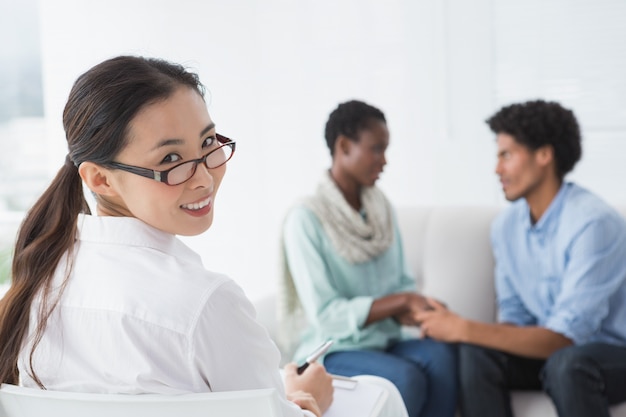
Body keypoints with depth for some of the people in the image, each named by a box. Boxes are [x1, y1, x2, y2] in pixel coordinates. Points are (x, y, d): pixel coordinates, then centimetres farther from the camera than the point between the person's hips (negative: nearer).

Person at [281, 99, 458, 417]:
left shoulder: (381, 208, 8)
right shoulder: (305, 218, -12)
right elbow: (324, 314, -16)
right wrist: (402, 301, -19)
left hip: (385, 341, 5)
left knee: (440, 354, -25)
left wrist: (412, 310, -13)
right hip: (334, 351, -5)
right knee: (405, 377, -31)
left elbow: (402, 282, 10)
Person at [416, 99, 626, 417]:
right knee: (476, 353, -21)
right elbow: (514, 316, 5)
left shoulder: (592, 223, -23)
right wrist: (466, 333, -18)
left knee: (566, 363, -37)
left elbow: (563, 337, -27)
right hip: (553, 348, 6)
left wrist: (464, 329, -29)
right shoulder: (506, 226, -1)